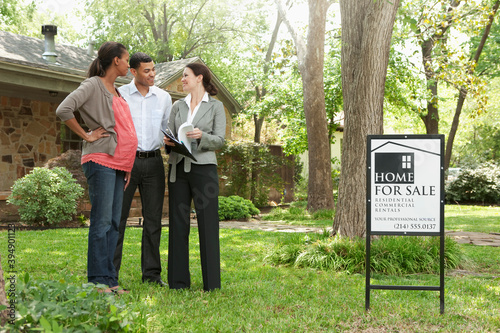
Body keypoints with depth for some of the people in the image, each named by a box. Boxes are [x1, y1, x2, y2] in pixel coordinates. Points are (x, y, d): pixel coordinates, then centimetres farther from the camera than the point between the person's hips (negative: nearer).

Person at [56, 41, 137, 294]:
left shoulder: (115, 91, 22)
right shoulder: (93, 85, -4)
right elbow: (63, 111, -18)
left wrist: (127, 167, 20)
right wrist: (86, 135, -9)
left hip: (118, 164, 8)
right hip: (100, 161, -8)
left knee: (113, 223, 7)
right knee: (102, 221, -8)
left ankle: (109, 279, 11)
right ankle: (98, 281, -3)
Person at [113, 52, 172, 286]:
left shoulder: (163, 97, 11)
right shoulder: (119, 95, 0)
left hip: (153, 161, 3)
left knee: (153, 218, 5)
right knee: (117, 216, -1)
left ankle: (151, 273, 14)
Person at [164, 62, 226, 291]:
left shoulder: (215, 106, 6)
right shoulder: (178, 106, 16)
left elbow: (220, 140, -1)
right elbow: (169, 137, 14)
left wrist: (202, 136, -20)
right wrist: (168, 141, -9)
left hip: (203, 167, -3)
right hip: (178, 167, 4)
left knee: (208, 225, -5)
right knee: (178, 224, 2)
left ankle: (212, 282, 1)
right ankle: (178, 281, 10)